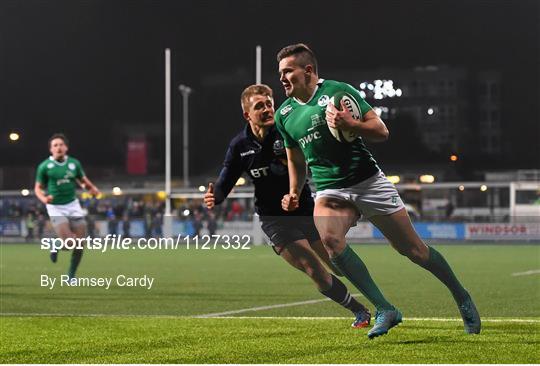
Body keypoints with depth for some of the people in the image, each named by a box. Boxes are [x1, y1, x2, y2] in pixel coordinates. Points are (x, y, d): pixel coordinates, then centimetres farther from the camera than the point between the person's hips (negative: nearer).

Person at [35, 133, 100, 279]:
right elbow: (38, 188, 1)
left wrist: (91, 188, -6)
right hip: (55, 208, -4)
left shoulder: (74, 163, 3)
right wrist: (44, 198, -20)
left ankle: (71, 275, 18)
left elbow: (83, 179, 15)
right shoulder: (44, 166, -7)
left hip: (73, 205, 4)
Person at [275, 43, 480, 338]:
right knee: (329, 239, -29)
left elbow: (381, 132, -7)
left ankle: (462, 297, 25)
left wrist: (349, 124, -23)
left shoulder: (338, 91, -6)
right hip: (329, 190, 3)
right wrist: (294, 194, 9)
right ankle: (385, 310, -23)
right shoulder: (284, 114, 8)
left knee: (413, 250, 1)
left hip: (369, 181, -3)